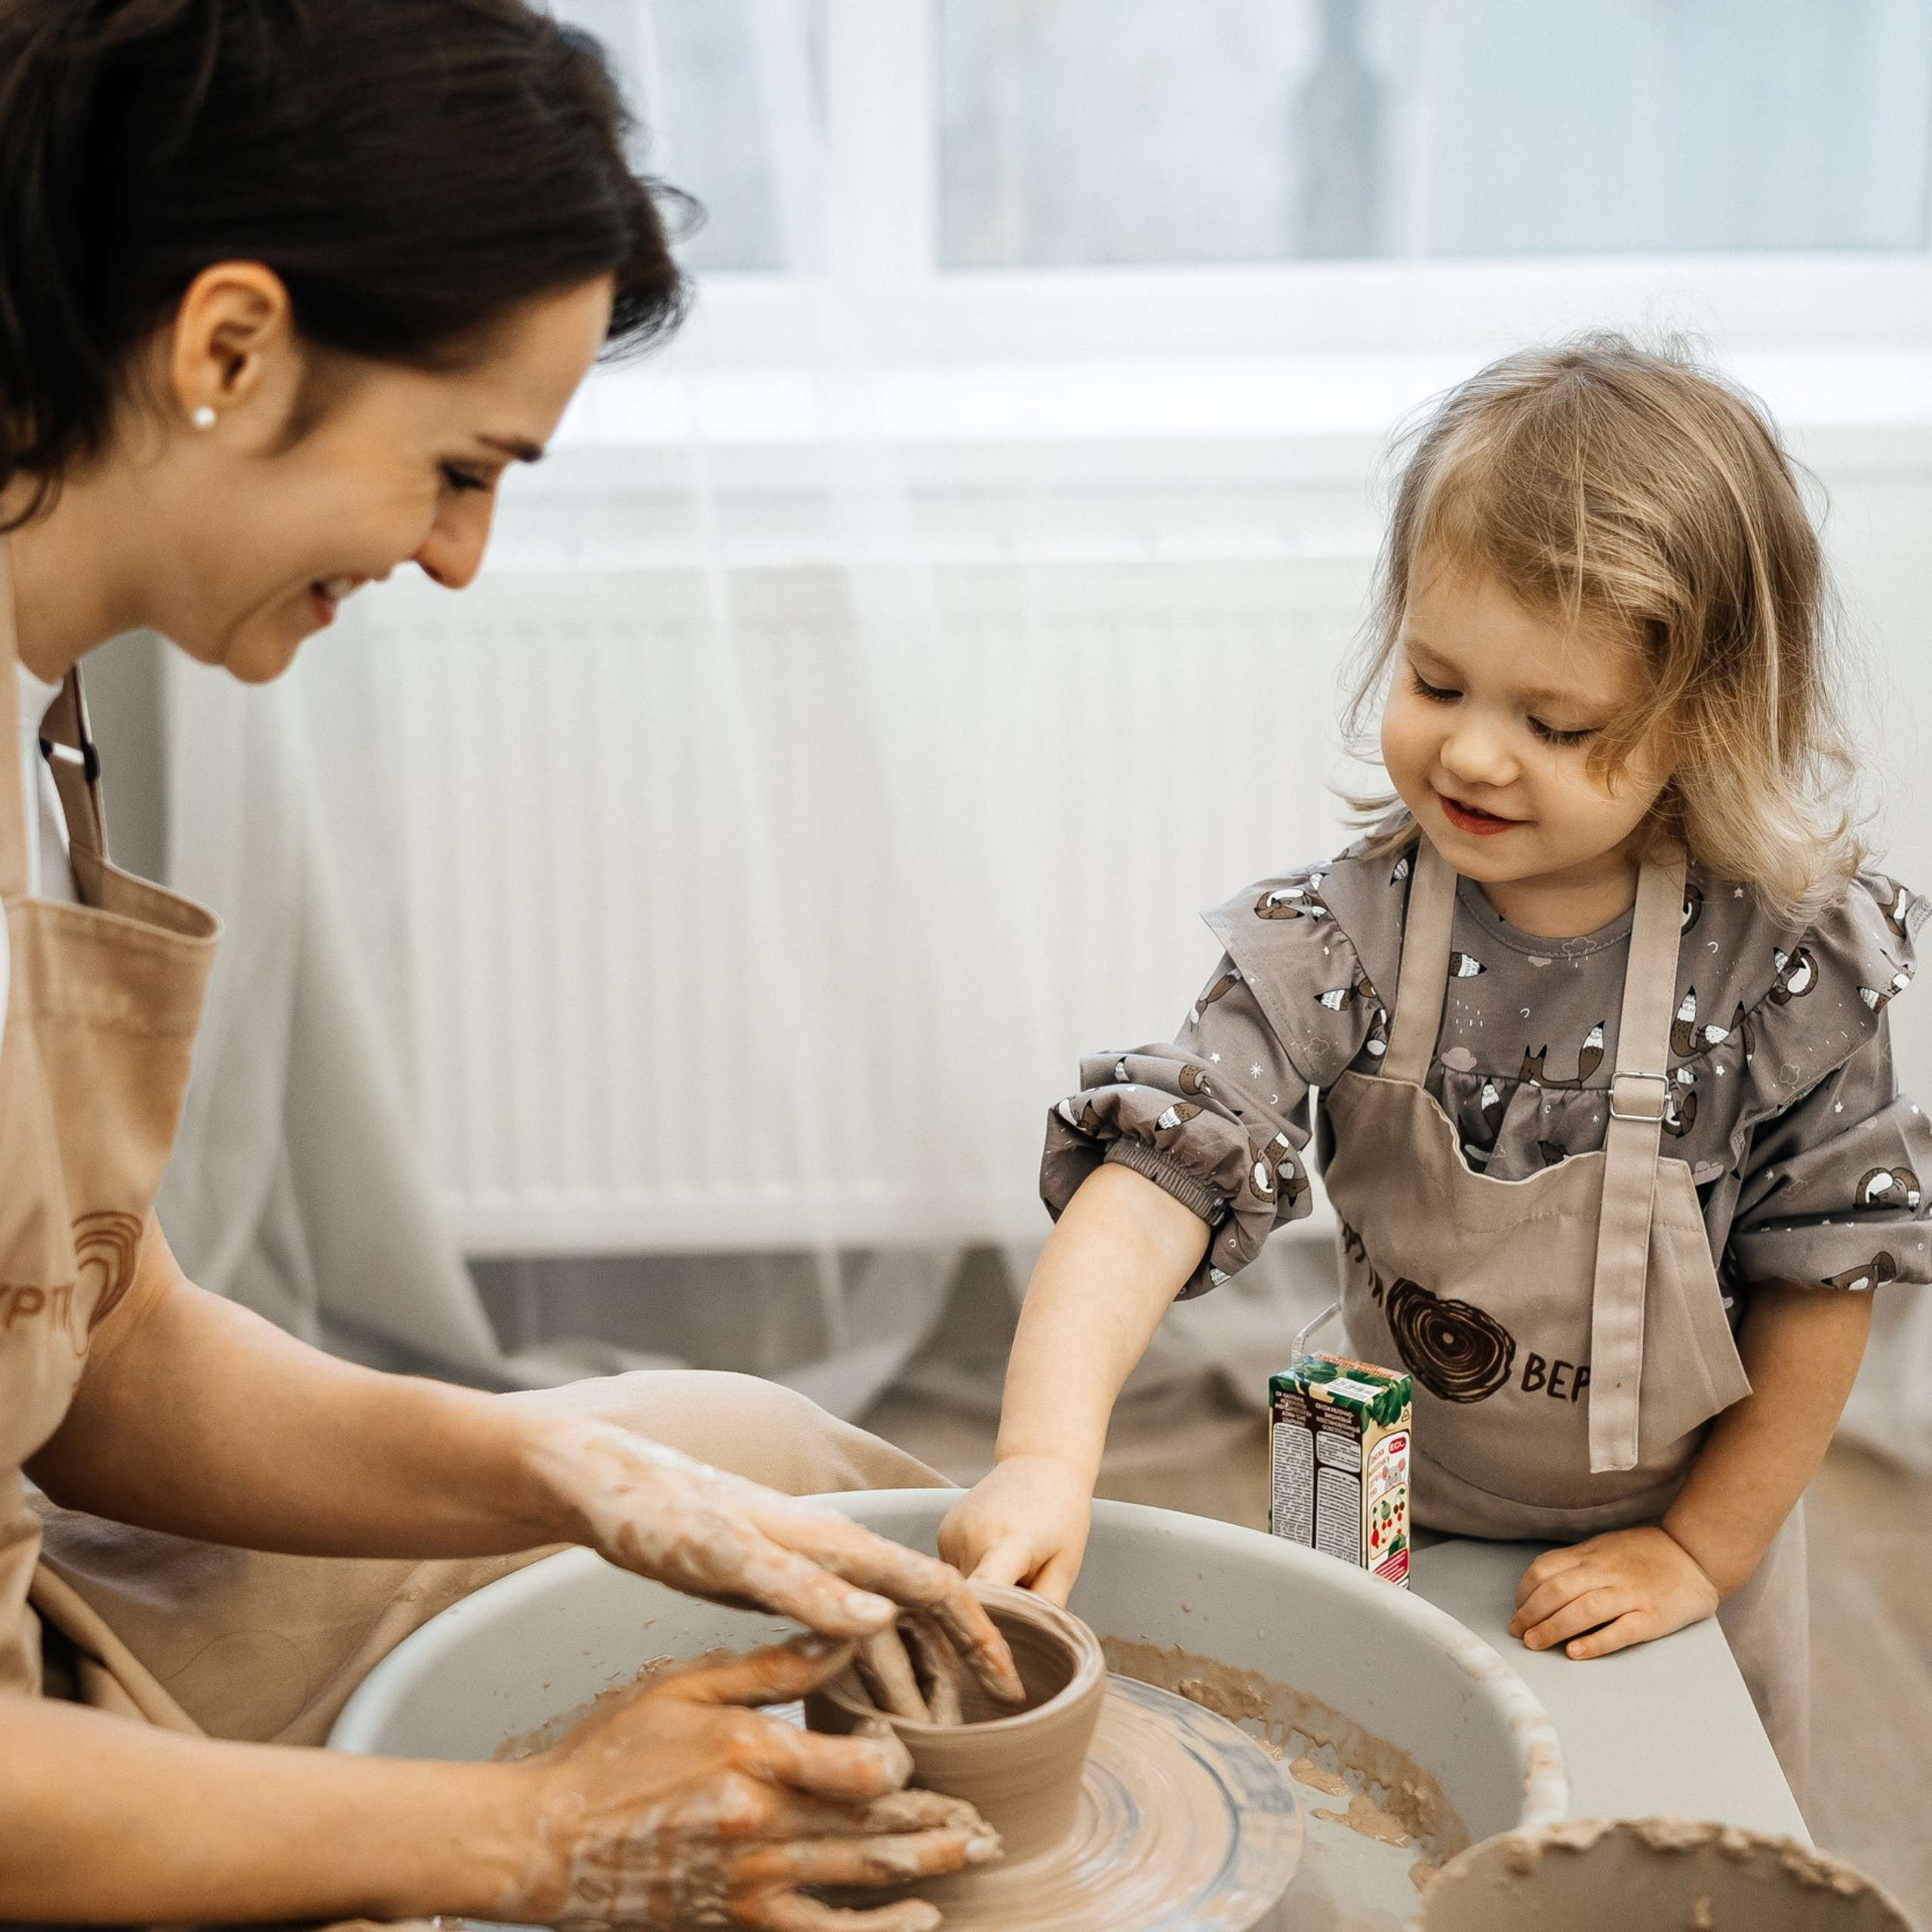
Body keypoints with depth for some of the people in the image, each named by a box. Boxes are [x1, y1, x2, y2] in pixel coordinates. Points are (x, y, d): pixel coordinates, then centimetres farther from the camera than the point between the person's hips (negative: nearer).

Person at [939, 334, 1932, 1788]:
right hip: (1401, 1540, 1)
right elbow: (1156, 1177, -34)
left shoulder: (1790, 966, -23)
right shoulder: (1336, 942, -23)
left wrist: (1701, 1549, -8)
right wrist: (1048, 1456, -49)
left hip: (1680, 1557, 0)